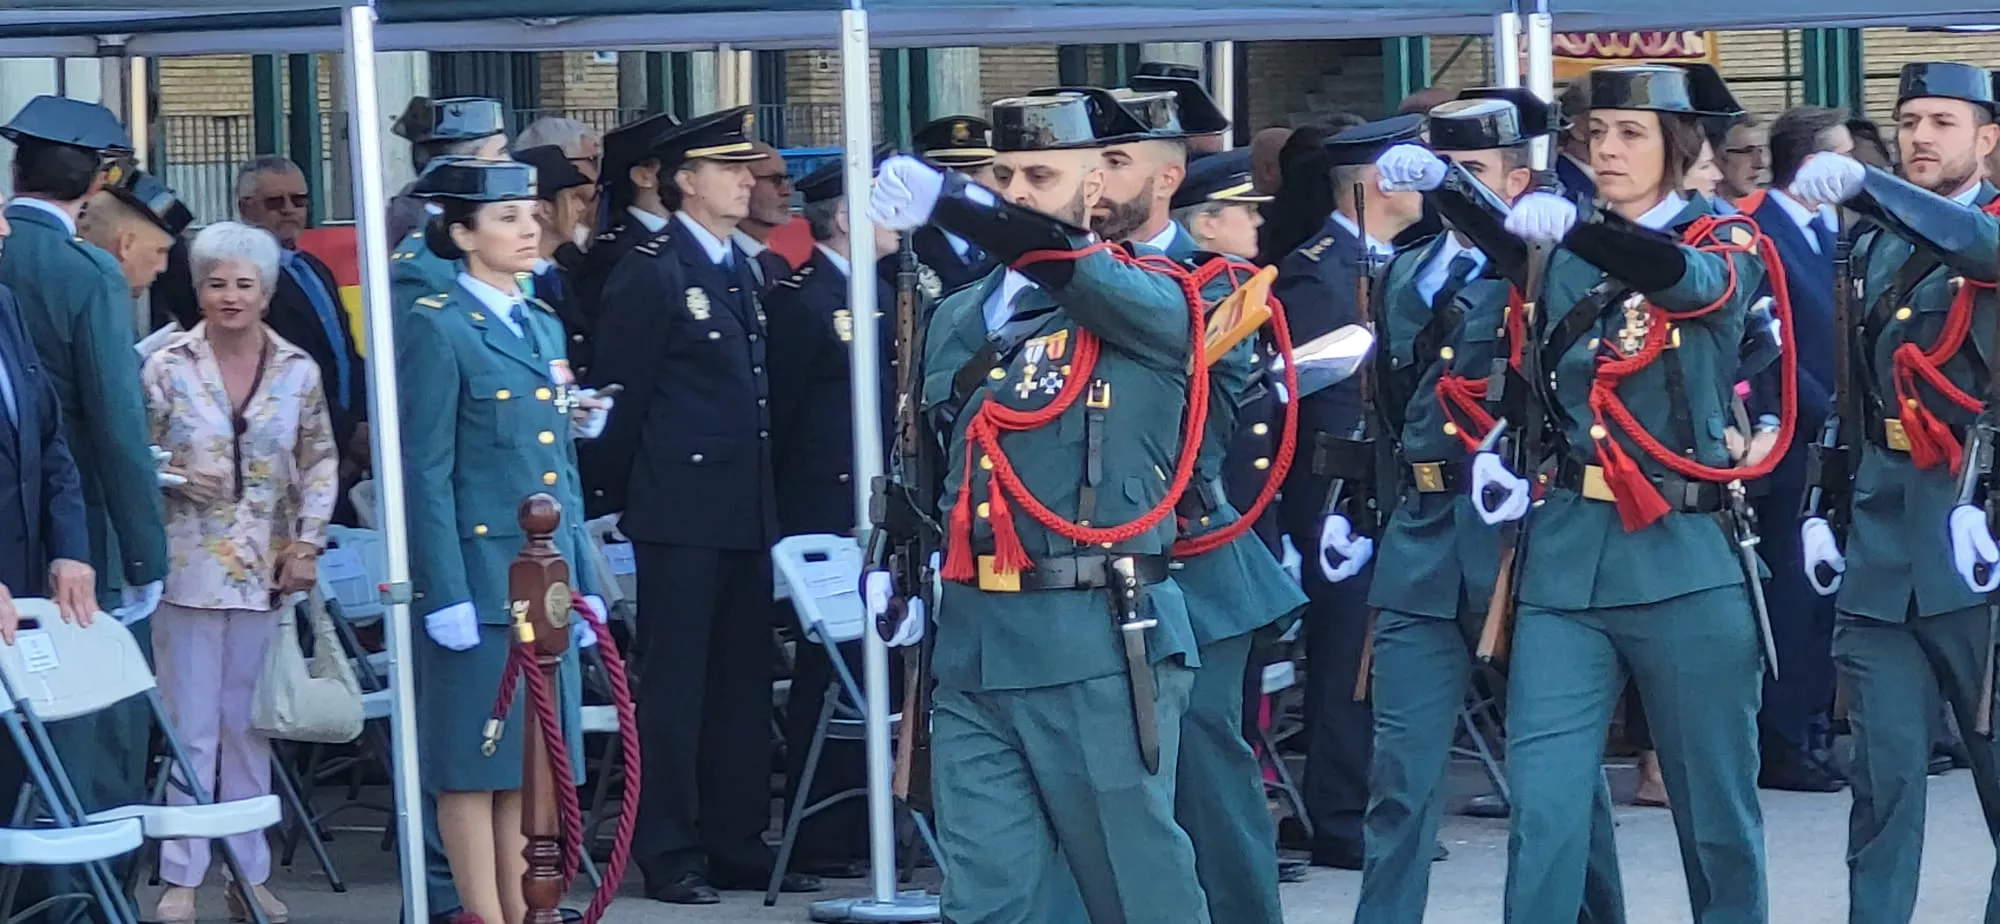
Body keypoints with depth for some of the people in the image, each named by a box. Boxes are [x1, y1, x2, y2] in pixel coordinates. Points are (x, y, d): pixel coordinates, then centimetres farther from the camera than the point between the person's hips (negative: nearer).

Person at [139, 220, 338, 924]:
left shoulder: (298, 371, 4)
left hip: (265, 573, 2)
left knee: (251, 725, 6)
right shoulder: (167, 368, -1)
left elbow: (321, 463, 9)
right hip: (188, 567, -2)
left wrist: (307, 544, 0)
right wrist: (175, 479, -16)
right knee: (190, 727, -1)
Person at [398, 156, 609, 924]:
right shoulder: (436, 327, -6)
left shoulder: (544, 327, 16)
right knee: (474, 766, -1)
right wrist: (445, 595, -15)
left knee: (530, 764, 9)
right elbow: (427, 473, -10)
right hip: (480, 578, -7)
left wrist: (584, 584, 14)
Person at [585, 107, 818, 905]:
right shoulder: (649, 274, -9)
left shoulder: (742, 269, 15)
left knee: (743, 682, 10)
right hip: (681, 510, -7)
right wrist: (619, 498, -5)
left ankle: (737, 843, 17)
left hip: (746, 510, 7)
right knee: (674, 683, -2)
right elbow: (623, 396, -8)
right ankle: (669, 854, 3)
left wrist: (767, 496, 14)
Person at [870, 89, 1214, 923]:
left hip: (1097, 646, -5)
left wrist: (938, 199, -29)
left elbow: (1060, 260, -23)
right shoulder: (960, 317, 16)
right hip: (972, 645, 6)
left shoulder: (1148, 304, -2)